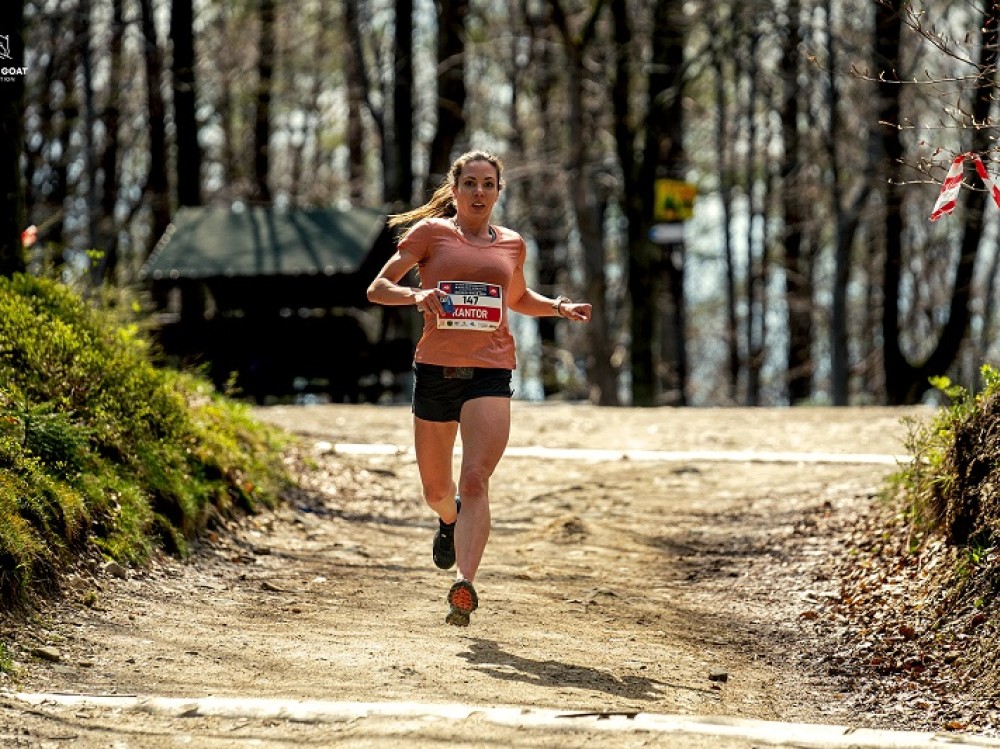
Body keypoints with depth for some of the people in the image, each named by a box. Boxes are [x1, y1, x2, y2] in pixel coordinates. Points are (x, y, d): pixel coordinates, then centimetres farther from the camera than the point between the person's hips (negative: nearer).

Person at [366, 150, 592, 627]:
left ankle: (464, 586, -29)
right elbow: (377, 288, -1)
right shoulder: (430, 233, 3)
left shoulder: (511, 245, 12)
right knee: (436, 489, 13)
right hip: (435, 368, 0)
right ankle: (450, 521, 50)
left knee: (474, 479, -20)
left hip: (490, 372, 0)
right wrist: (415, 295, -21)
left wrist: (560, 308, 13)